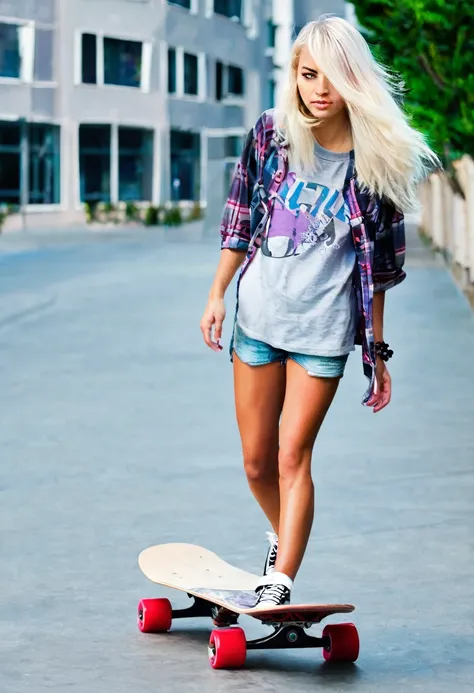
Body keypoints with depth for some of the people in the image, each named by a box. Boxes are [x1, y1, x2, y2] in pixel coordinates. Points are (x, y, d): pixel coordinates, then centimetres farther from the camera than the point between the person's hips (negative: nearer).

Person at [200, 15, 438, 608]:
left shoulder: (376, 159, -6)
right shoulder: (271, 132, -1)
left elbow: (376, 264, 0)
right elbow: (240, 219, 10)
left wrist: (376, 350, 2)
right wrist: (217, 294, 9)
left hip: (323, 328, -3)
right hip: (256, 316, 3)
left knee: (293, 455, -9)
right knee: (256, 460, 10)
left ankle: (279, 583, -5)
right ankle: (283, 537, 36)